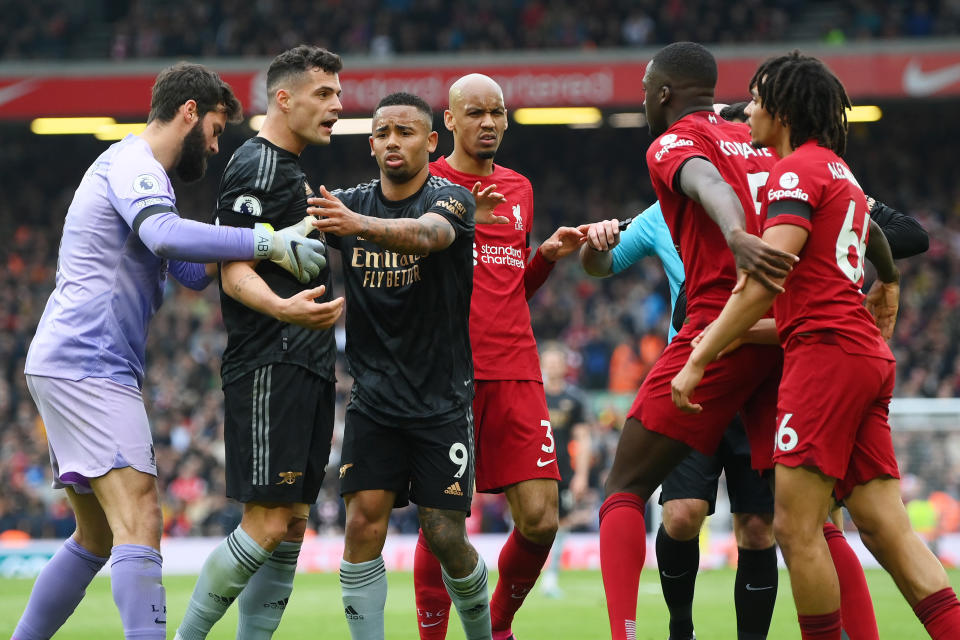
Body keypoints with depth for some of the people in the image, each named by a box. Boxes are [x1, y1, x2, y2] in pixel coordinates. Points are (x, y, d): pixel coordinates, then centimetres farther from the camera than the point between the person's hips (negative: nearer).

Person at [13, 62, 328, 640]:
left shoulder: (138, 170, 27)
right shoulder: (132, 163, -7)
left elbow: (194, 272, 28)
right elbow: (166, 235, -28)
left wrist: (282, 239, 15)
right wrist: (269, 242, -26)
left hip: (73, 368, 11)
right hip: (87, 365, -11)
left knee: (98, 539, 15)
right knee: (139, 523, -20)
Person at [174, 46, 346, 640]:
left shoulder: (294, 171, 20)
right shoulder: (257, 165, -10)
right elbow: (235, 274, -19)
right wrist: (284, 308, -37)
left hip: (306, 369, 10)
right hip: (269, 369, -10)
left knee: (293, 526, 6)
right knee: (267, 524, -14)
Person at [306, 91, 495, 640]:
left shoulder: (450, 198, -10)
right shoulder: (350, 203, 5)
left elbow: (427, 234, -32)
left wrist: (357, 224, -51)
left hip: (443, 399, -3)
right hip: (374, 398, 3)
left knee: (445, 536, -4)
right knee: (365, 521, -13)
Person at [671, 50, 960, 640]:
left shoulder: (798, 171, -5)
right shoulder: (844, 176, 25)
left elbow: (766, 280, -15)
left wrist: (698, 360, -13)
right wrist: (731, 340, 29)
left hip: (826, 350, -9)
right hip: (869, 354, 9)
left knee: (796, 524, -8)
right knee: (885, 526, 3)